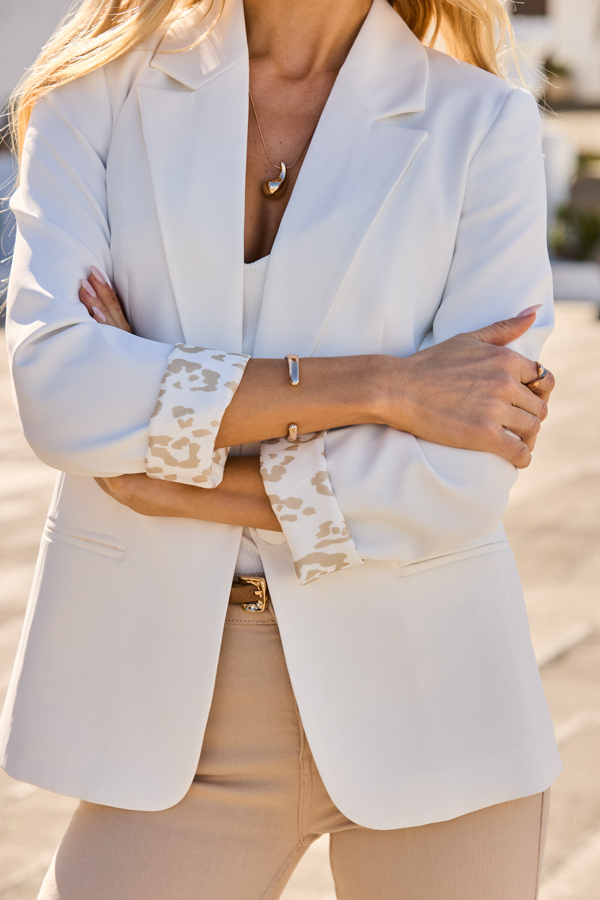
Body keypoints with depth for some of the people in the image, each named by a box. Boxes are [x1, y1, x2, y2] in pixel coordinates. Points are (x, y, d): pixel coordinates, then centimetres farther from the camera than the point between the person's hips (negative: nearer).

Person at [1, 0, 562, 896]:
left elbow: (463, 478, -11)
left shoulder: (484, 124, -3)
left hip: (420, 690, 0)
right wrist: (375, 384, -16)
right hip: (184, 707, 1)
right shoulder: (100, 91, 0)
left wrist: (180, 486, -12)